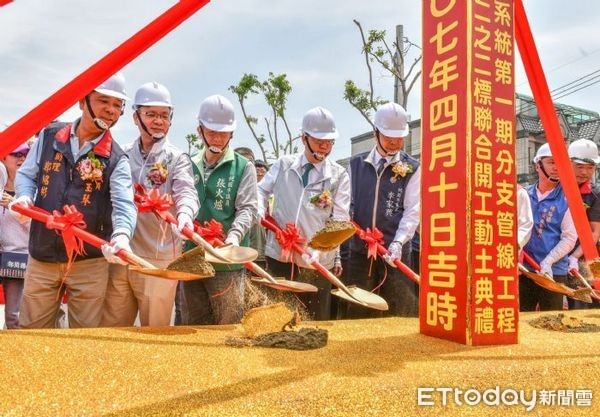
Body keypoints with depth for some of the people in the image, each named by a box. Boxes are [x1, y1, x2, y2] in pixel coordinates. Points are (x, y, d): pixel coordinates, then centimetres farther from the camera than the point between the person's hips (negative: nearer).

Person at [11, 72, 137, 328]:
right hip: (42, 258, 3)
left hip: (89, 262, -2)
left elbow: (124, 204, -18)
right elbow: (26, 174, 14)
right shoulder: (49, 136, 4)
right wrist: (24, 197, -9)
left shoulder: (115, 159, -6)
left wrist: (122, 234, -39)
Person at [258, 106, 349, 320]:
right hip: (279, 256, 1)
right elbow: (262, 190, 16)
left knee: (316, 321, 11)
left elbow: (339, 220, -6)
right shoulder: (283, 165, 4)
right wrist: (260, 211, -4)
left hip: (317, 262, -1)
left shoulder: (338, 175, -2)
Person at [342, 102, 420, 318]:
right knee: (356, 311, 11)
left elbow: (412, 211, -5)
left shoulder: (412, 169, 1)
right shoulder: (356, 164, 9)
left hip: (395, 252, -2)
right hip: (359, 249, 2)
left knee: (400, 312, 5)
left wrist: (398, 242, -18)